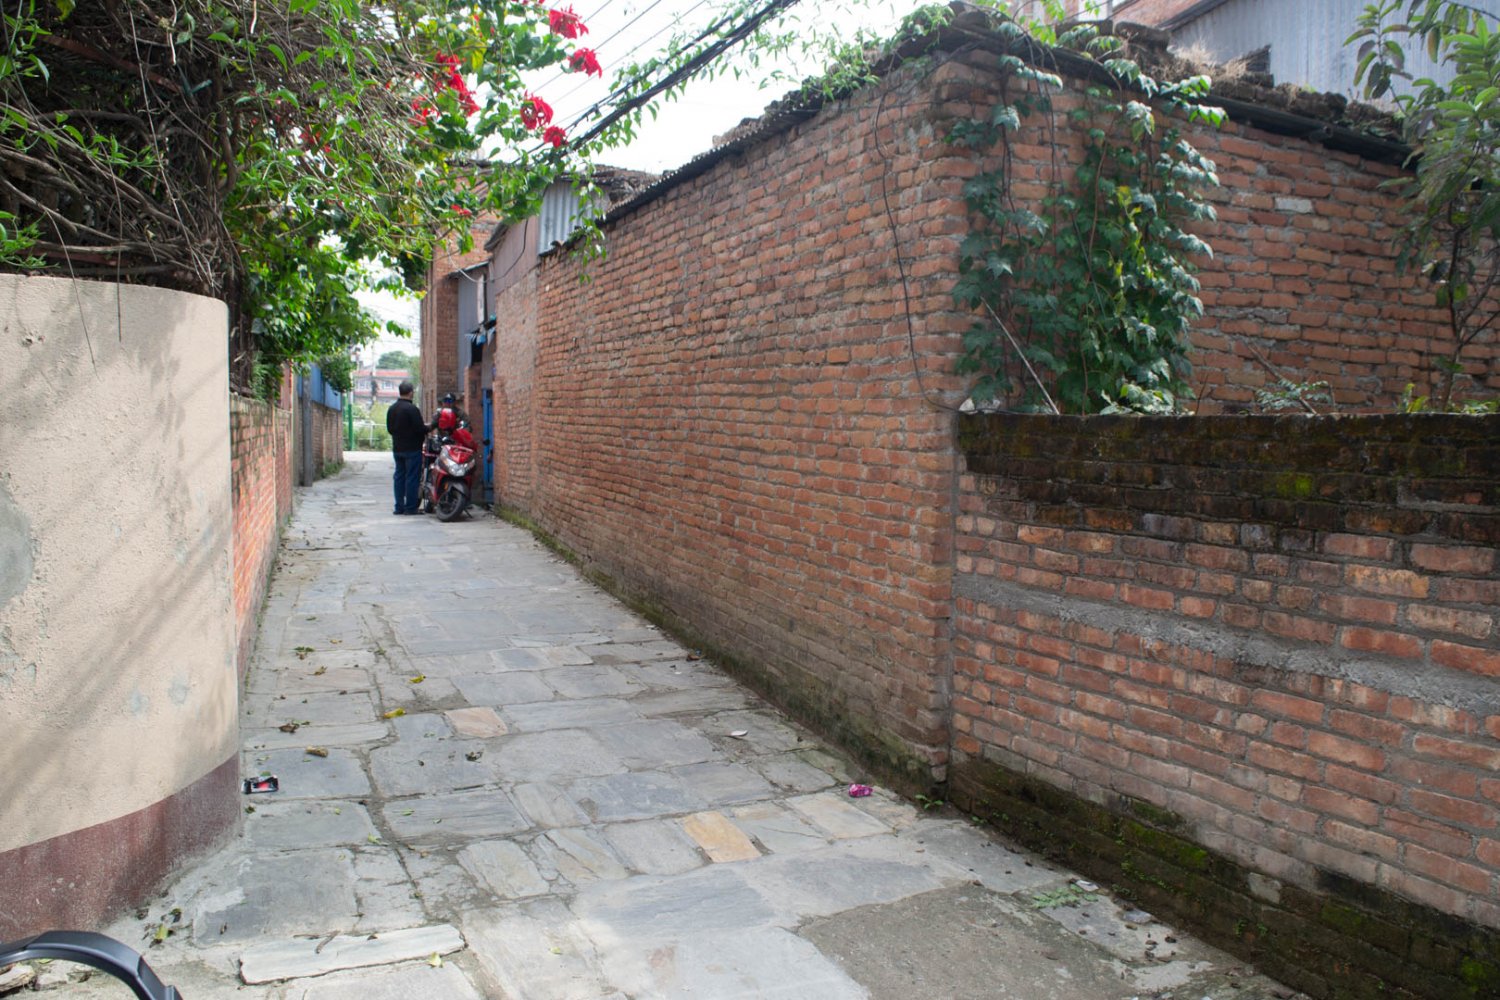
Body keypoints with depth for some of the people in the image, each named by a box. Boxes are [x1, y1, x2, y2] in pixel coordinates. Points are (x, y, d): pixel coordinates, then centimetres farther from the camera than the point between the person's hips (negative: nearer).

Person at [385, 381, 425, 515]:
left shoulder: (391, 409, 8)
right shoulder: (411, 408, -16)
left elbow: (389, 428, 14)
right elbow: (419, 429, -19)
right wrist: (427, 427, 1)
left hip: (397, 448, 7)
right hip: (412, 448, -7)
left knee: (399, 477, 11)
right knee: (412, 477, -3)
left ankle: (399, 507, 12)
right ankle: (410, 507, -3)